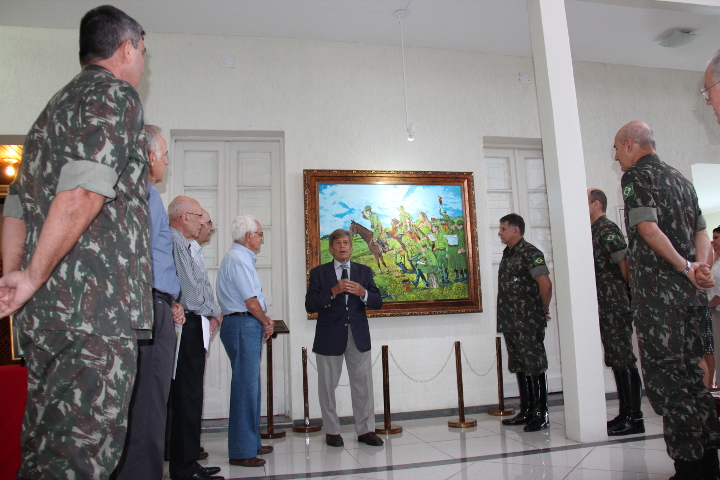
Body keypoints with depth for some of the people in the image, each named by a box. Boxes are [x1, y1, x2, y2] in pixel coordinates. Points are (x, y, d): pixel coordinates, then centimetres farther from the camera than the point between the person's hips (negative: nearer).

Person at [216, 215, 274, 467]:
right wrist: (266, 321, -1)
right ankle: (241, 451, 2)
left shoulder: (241, 257, 19)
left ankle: (251, 442, 26)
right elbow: (251, 302, -17)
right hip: (243, 325, -11)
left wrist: (264, 321, 9)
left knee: (250, 387, 15)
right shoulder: (238, 259, -14)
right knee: (245, 387, -6)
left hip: (248, 326, 11)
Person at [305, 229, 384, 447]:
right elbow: (310, 305, -8)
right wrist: (333, 291, -20)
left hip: (358, 336, 2)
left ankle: (366, 430, 18)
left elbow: (378, 302, 3)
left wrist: (363, 293, -17)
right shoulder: (319, 273, 2)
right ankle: (332, 431, 22)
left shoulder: (364, 271, 8)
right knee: (328, 386, 7)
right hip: (329, 337, -1)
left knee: (363, 384, 5)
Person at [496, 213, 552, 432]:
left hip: (528, 322, -9)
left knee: (535, 366, -2)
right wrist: (505, 317, 15)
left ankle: (541, 414, 7)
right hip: (510, 322, 9)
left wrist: (544, 310, -6)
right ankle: (526, 412, 22)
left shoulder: (529, 253, -11)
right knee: (519, 367, 13)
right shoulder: (508, 253, 16)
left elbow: (545, 284, -17)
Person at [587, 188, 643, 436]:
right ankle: (626, 414, 19)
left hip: (615, 306, -9)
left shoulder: (607, 229, -9)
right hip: (605, 308, 9)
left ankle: (634, 418, 2)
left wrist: (629, 295, -6)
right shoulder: (595, 231, 19)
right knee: (617, 361, 12)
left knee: (624, 360, -5)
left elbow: (625, 265, -15)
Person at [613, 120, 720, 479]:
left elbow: (647, 227, -18)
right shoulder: (681, 179, 20)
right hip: (690, 292, 8)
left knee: (664, 377, -3)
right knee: (689, 373, 14)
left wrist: (685, 267, -11)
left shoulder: (636, 176, -4)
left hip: (657, 291, -8)